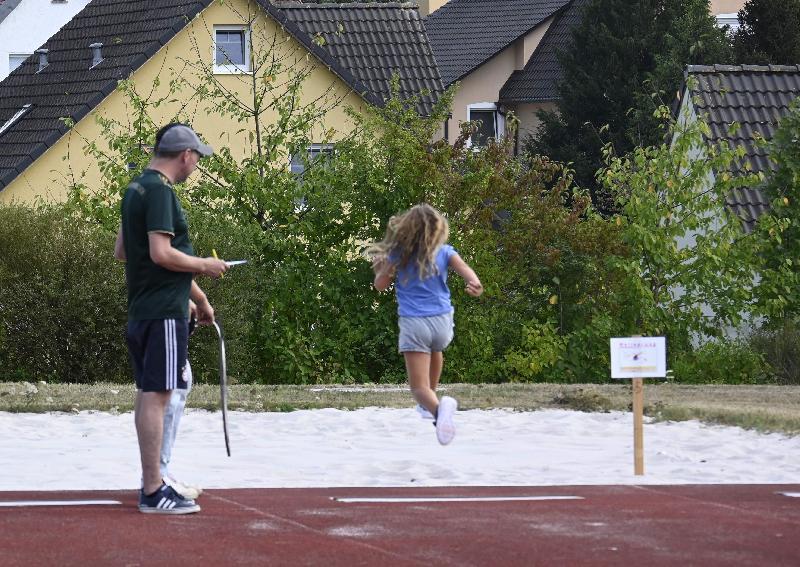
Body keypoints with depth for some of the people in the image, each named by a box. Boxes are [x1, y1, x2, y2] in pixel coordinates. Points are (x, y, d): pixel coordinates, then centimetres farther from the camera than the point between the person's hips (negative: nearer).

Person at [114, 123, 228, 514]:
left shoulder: (136, 189, 16)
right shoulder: (159, 192, -15)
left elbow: (121, 251, 23)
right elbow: (162, 253, -23)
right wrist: (203, 266, -8)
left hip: (141, 311, 10)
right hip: (164, 313, -10)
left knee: (148, 396, 13)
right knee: (156, 396, -10)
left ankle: (152, 481, 19)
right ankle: (153, 493, -11)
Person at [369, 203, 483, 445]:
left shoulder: (398, 254, 0)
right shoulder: (443, 252, 3)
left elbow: (380, 285, 8)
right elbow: (463, 267, -17)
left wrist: (380, 267, 27)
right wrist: (474, 283, -35)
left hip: (413, 323, -3)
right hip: (442, 321, 3)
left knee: (420, 387, -9)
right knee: (435, 351, 40)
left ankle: (437, 407, -41)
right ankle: (431, 397, 48)